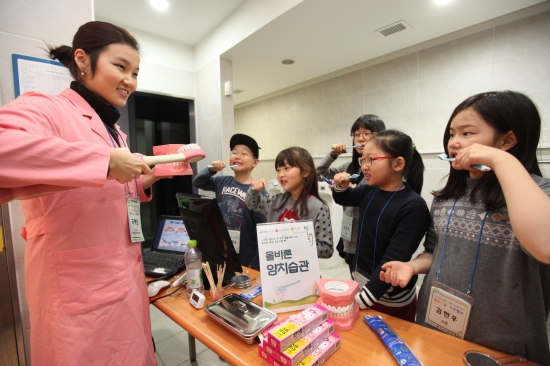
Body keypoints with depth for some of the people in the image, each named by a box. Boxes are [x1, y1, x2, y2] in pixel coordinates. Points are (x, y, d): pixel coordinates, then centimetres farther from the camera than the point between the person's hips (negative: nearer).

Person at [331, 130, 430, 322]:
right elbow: (342, 199, 16)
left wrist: (364, 298, -26)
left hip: (391, 299, -6)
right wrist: (341, 186, -6)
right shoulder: (370, 191, -4)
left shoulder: (413, 207, -23)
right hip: (360, 281, 6)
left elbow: (394, 260, -26)